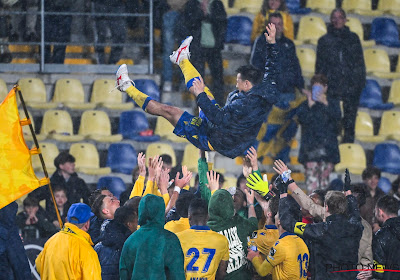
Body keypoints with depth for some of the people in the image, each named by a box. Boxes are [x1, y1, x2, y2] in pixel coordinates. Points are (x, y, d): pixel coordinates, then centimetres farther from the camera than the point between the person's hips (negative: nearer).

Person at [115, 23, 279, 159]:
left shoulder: (245, 105, -36)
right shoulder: (266, 94, -10)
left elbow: (217, 118, -35)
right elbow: (270, 71, 8)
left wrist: (201, 95, -26)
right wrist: (272, 44, 11)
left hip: (215, 141, -8)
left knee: (168, 111, 0)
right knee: (203, 92, 20)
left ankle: (127, 87, 15)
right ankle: (182, 60, 46)